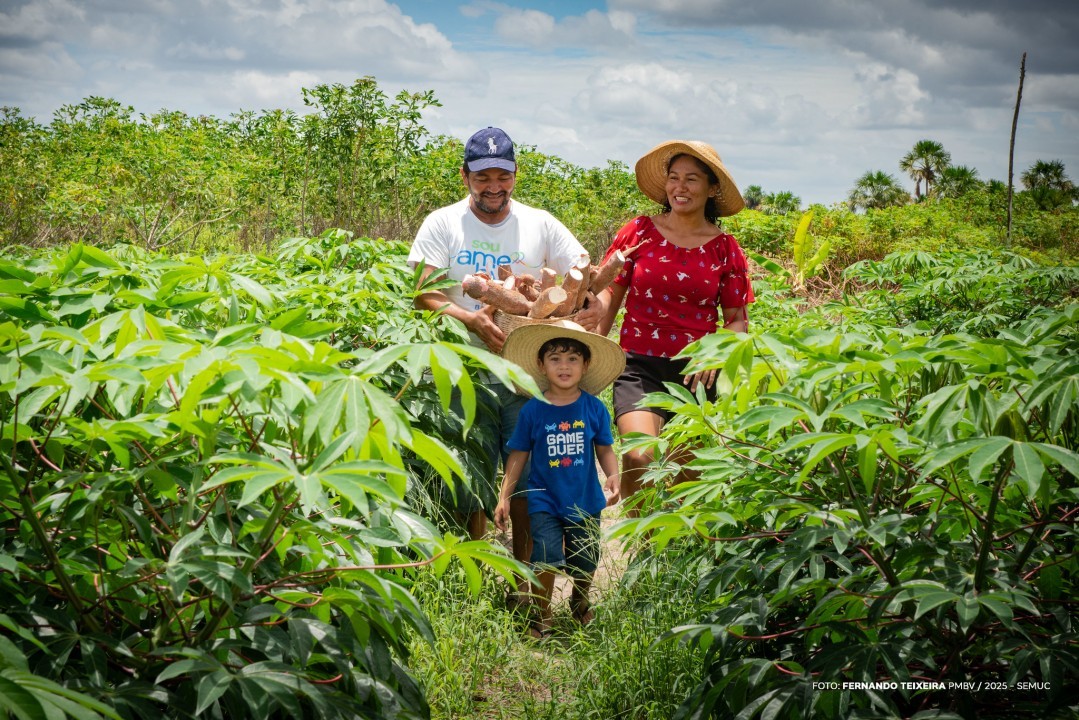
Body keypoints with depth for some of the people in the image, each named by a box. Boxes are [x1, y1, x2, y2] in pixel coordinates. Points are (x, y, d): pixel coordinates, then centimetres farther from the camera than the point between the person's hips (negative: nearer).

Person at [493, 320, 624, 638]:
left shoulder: (594, 408, -5)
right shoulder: (533, 410, -7)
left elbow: (604, 448, 4)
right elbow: (519, 455, 0)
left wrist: (613, 477, -13)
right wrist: (504, 497, -1)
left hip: (585, 500, 2)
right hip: (544, 499, -1)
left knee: (584, 562, 12)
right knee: (547, 555, -16)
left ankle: (580, 600, 45)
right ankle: (543, 616, 8)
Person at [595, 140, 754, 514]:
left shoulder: (724, 248, 5)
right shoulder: (639, 232, 2)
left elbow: (738, 319, 10)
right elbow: (609, 294, 5)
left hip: (695, 373, 2)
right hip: (640, 366, -1)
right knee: (639, 457, -22)